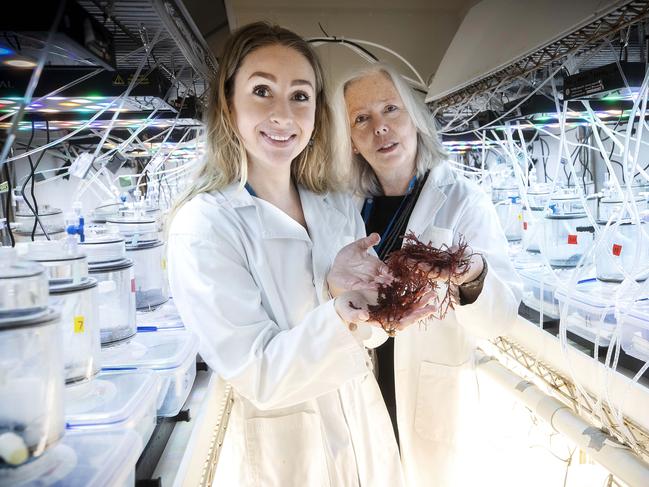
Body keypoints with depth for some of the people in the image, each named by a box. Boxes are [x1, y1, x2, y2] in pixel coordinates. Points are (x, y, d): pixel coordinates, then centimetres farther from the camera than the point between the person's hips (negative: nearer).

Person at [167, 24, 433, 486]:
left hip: (364, 418, 5)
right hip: (282, 442, -5)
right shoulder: (202, 225, -19)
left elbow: (362, 329, 0)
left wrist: (340, 285, -21)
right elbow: (261, 377, -22)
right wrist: (341, 315, -38)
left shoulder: (341, 207, -3)